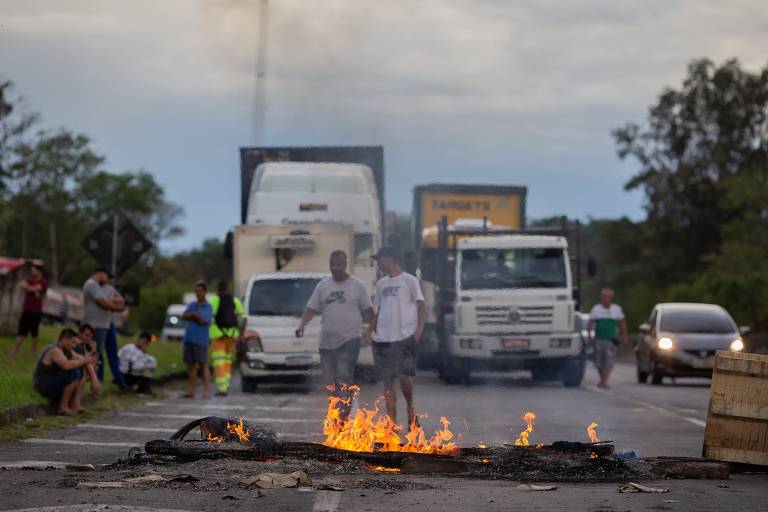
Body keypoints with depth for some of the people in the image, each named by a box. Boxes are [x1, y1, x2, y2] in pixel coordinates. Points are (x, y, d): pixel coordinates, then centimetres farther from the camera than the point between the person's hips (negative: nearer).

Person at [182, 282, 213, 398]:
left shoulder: (208, 307, -2)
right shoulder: (192, 305, 15)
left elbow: (202, 321, -13)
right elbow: (183, 317, 1)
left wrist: (190, 316, -6)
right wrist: (194, 315, -13)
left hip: (201, 340, -6)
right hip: (189, 339, 6)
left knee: (203, 365, -6)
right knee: (190, 365, 7)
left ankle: (207, 390, -6)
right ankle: (190, 390, 11)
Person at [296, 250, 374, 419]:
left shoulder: (357, 285, 3)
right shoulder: (322, 286, 12)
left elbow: (368, 310, 5)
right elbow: (311, 308, 8)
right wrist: (302, 325, -7)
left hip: (349, 339, -5)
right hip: (326, 340, 5)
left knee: (344, 378, -14)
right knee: (329, 380, 6)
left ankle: (342, 416, -17)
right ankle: (342, 411, 20)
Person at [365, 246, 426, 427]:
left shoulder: (409, 281, -1)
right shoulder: (381, 284, 17)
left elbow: (421, 306, -3)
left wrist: (419, 328, -16)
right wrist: (369, 331, 11)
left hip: (404, 336, -6)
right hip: (382, 338, 6)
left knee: (404, 376, -13)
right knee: (387, 380, 3)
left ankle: (410, 409, 13)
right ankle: (392, 422, 6)